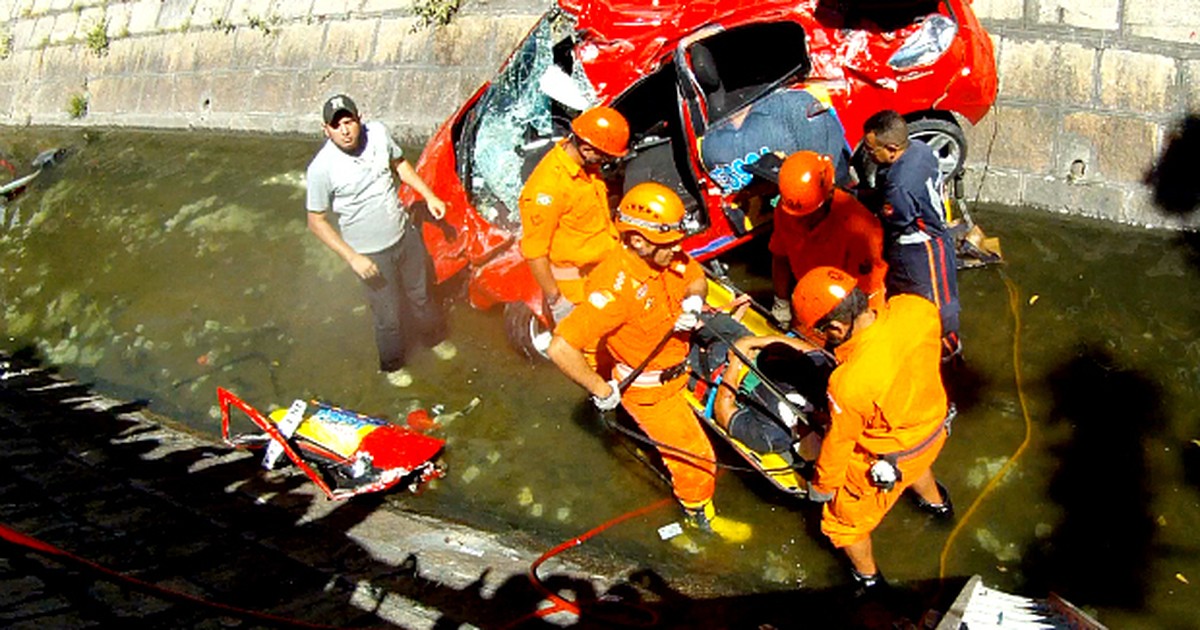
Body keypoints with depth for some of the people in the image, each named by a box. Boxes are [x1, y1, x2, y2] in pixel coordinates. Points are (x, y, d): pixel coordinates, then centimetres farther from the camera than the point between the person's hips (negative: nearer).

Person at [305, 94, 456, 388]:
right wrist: (352, 258, -21)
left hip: (406, 234, 4)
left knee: (421, 294, 26)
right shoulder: (322, 168, -26)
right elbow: (316, 221, -16)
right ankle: (392, 365, 42)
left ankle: (434, 336, 56)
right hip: (371, 254, -4)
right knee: (389, 316, 13)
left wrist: (429, 195, 3)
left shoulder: (378, 132, -13)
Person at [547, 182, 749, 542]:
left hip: (677, 361, 8)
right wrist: (602, 391, -27)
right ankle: (698, 513, 34)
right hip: (647, 388, -8)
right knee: (693, 453, 3)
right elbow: (560, 349, -41)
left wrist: (693, 300, -16)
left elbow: (697, 278, 9)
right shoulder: (617, 287, -38)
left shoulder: (667, 257, -15)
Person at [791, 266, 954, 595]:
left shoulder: (849, 383, -42)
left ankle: (869, 579, 49)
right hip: (935, 424, 6)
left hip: (887, 460, -6)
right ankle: (937, 503, 73)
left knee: (845, 518, 23)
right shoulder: (917, 308, -27)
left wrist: (822, 484, -2)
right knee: (917, 465, 42)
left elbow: (839, 441, -23)